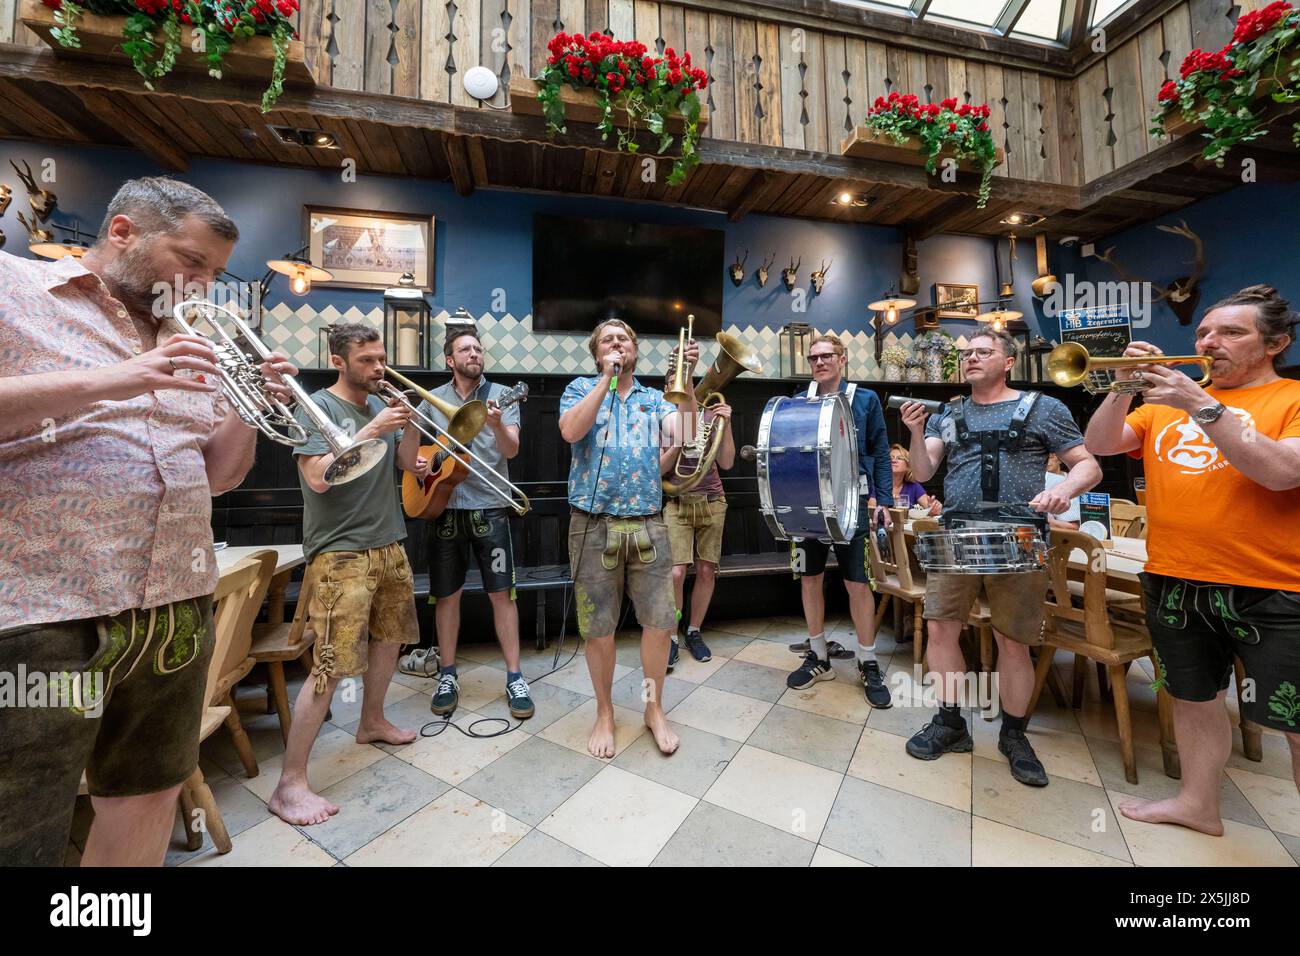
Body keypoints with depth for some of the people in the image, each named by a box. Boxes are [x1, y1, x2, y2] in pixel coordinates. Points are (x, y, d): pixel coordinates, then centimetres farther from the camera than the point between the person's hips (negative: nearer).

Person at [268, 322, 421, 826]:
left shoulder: (379, 404, 11)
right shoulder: (317, 406, -8)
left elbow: (409, 463, 8)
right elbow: (317, 477, -21)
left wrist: (407, 425, -8)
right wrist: (371, 431, -23)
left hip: (388, 545, 8)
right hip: (341, 552, -7)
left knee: (388, 638, 18)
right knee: (331, 666, -7)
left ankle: (372, 722, 40)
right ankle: (290, 784, 7)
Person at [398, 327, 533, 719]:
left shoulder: (501, 394, 1)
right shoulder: (432, 399, 9)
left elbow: (512, 449, -10)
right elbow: (409, 441, 18)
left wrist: (497, 425, -32)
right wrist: (415, 462, -5)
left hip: (490, 507, -2)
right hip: (445, 506, 3)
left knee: (501, 593, 1)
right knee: (446, 595, 10)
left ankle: (514, 677, 12)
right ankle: (447, 676, 27)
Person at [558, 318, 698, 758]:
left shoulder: (655, 398, 14)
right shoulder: (581, 388, 7)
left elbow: (687, 431, -3)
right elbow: (571, 431, -14)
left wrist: (686, 376, -11)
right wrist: (606, 378, -11)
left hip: (648, 524, 2)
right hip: (594, 525, -2)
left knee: (659, 621, 7)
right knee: (598, 627, 9)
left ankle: (654, 708, 31)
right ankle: (604, 713, 31)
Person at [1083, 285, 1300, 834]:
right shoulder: (1166, 402, 10)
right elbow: (1100, 445, 1)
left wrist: (1201, 406, -21)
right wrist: (1125, 387, -11)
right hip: (1173, 582, 4)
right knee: (1193, 698, 17)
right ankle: (1197, 803, 34)